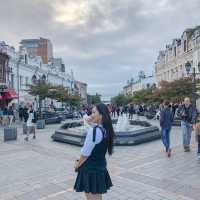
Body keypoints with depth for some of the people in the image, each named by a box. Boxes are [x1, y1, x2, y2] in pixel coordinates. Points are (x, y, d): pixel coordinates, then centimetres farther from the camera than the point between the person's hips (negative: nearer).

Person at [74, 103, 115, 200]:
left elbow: (85, 153, -19)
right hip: (101, 168, 7)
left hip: (90, 169, -7)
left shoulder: (93, 130, -25)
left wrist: (78, 164, -1)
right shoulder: (107, 130, -1)